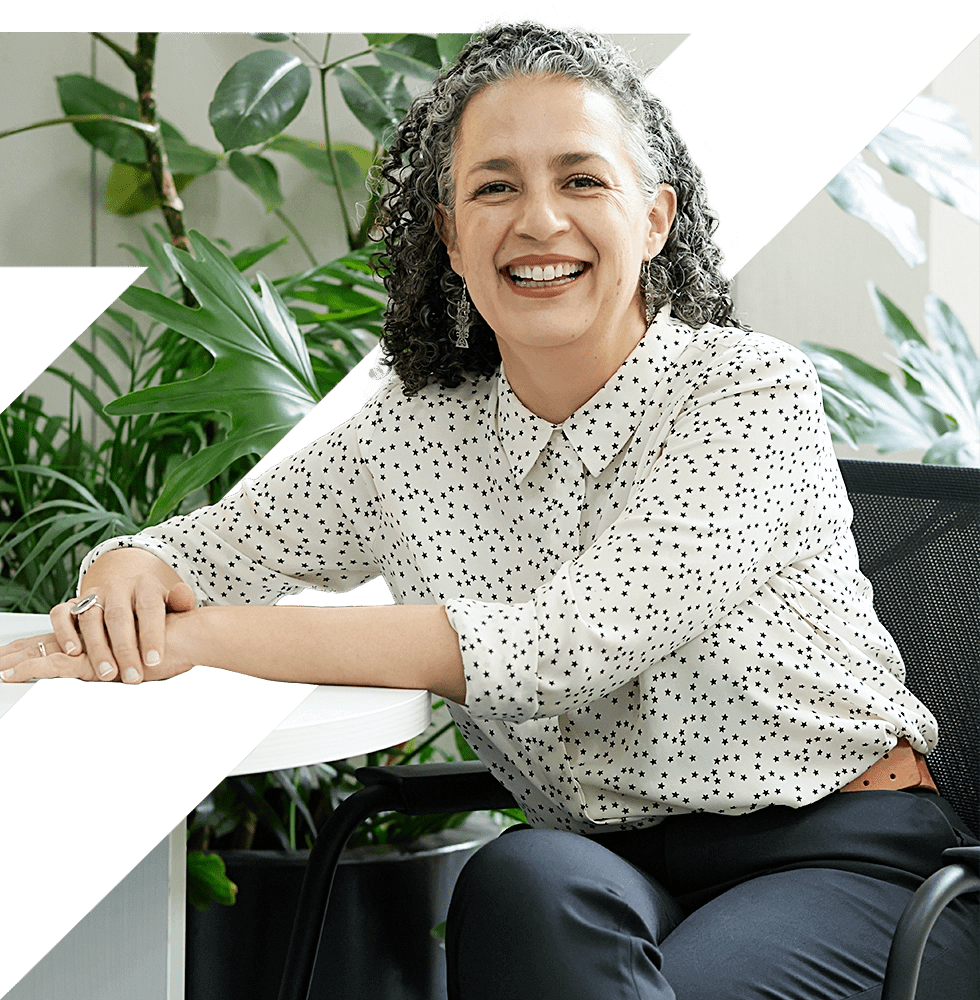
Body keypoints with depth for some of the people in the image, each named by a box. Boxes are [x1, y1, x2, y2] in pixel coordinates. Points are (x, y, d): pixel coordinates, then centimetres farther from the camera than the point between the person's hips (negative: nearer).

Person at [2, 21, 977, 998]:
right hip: (610, 875, 3)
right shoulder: (412, 430, 4)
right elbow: (198, 552, 11)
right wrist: (128, 578, -17)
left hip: (843, 856, -3)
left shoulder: (751, 390, -11)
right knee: (527, 877, -34)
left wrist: (198, 638, -26)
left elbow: (568, 642, -24)